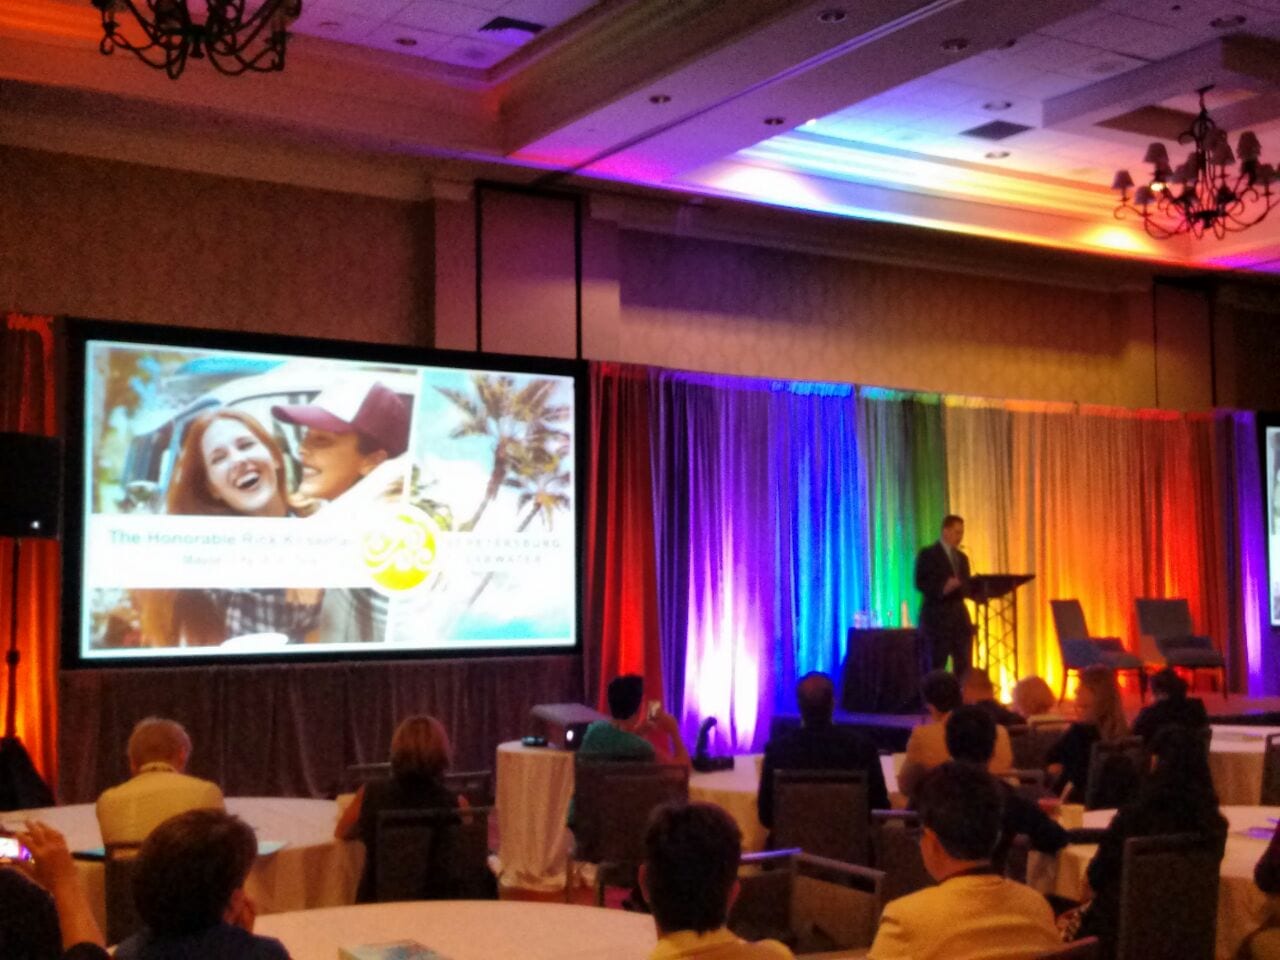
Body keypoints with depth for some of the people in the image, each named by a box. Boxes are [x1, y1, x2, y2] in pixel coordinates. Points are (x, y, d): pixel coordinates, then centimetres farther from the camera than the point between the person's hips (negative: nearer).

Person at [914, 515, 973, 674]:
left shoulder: (962, 557, 19)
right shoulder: (928, 554, -2)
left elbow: (966, 586, 20)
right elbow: (920, 583, -10)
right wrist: (942, 588, -25)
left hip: (960, 617, 6)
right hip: (937, 617, -6)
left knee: (965, 667, 2)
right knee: (936, 668, -3)